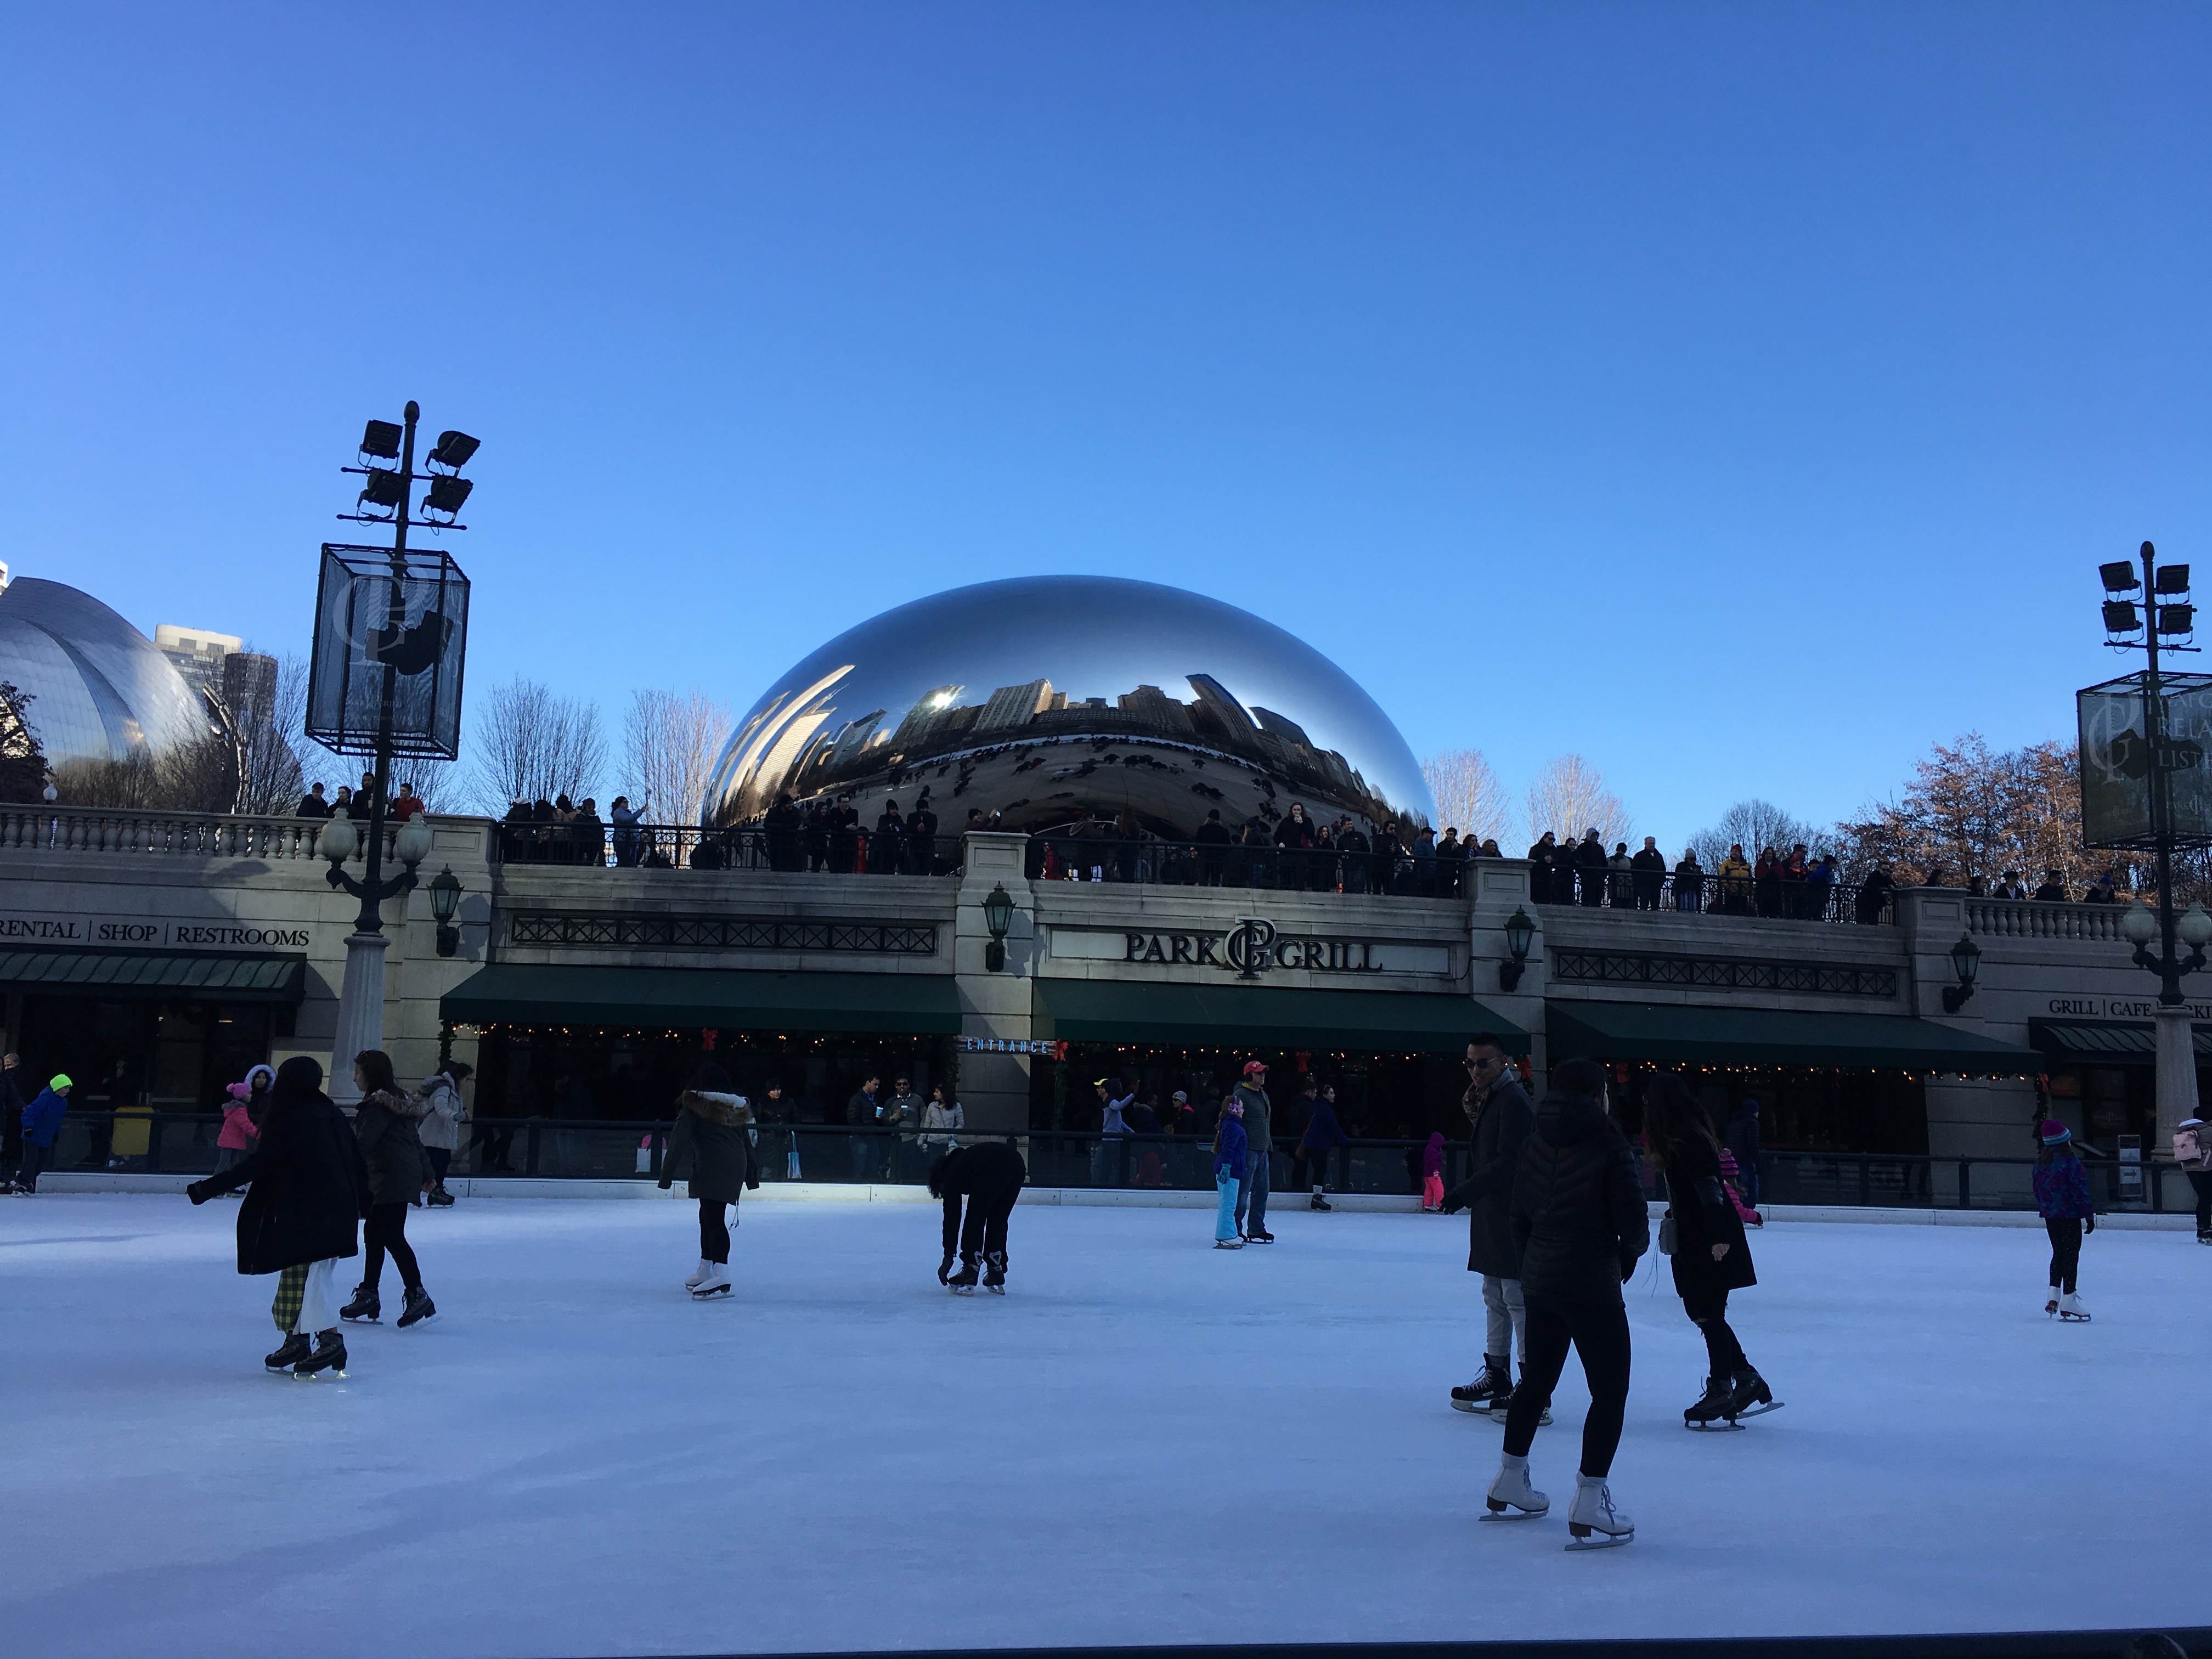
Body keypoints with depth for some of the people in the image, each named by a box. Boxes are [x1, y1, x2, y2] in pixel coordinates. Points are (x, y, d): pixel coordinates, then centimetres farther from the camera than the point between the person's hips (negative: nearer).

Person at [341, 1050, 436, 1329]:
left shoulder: (378, 1105, -14)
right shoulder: (398, 1101, 15)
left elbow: (363, 1144, -22)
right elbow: (415, 1139, 20)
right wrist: (426, 1173, 26)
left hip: (392, 1179, -10)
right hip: (405, 1177, 10)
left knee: (392, 1235, -8)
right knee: (373, 1232, 14)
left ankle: (417, 1295, -7)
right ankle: (368, 1295, 19)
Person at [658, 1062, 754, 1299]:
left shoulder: (694, 1104, 0)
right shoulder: (739, 1106, 17)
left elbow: (679, 1141, -7)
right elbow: (748, 1144, 20)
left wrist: (667, 1174, -6)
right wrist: (751, 1176, 27)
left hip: (711, 1167, -7)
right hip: (736, 1167, 7)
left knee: (713, 1218, -13)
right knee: (710, 1216, 20)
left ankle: (721, 1275, -27)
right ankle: (704, 1272, 30)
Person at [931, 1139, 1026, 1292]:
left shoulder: (952, 1173, 21)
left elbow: (951, 1218, 18)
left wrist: (948, 1257, 19)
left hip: (992, 1170, -7)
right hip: (1017, 1166, 7)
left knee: (974, 1220, 9)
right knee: (998, 1221, 21)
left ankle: (967, 1279, 8)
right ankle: (996, 1279, 24)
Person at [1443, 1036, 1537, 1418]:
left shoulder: (1513, 1101, -14)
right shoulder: (1487, 1100, 17)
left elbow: (1508, 1163, -22)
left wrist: (1466, 1192, -24)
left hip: (1512, 1216, -10)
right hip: (1491, 1214, 10)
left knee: (1518, 1300, -7)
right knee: (1495, 1299, 16)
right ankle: (1496, 1376, 25)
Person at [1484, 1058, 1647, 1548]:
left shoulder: (1534, 1145, 4)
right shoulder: (1609, 1147, -14)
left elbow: (1519, 1218, 8)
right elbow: (1632, 1222, -14)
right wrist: (1632, 1250, 7)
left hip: (1539, 1281, 7)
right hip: (1592, 1285, -7)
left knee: (1537, 1378, 21)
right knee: (1610, 1391, 3)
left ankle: (1509, 1481, 33)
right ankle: (1590, 1501, -1)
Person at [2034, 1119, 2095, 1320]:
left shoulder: (2040, 1162, 6)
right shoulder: (2071, 1163, -16)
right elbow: (2080, 1191, -15)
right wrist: (2089, 1215, -9)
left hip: (2050, 1216, 6)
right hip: (2071, 1216, -6)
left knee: (2058, 1253, 17)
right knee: (2071, 1255, -1)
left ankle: (2053, 1296, 14)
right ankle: (2068, 1300, -1)